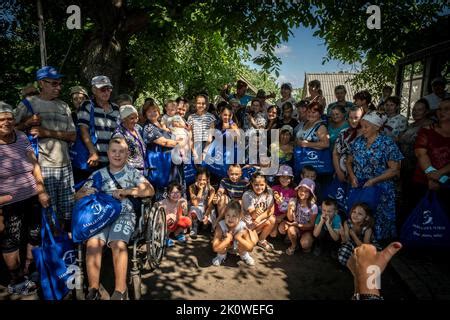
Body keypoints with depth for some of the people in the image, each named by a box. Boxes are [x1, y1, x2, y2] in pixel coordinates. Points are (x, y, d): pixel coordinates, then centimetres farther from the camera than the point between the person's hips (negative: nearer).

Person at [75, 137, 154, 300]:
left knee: (118, 243, -29)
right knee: (93, 243, -26)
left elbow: (150, 190, -3)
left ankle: (120, 291, -18)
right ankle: (93, 290, -13)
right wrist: (86, 193, -11)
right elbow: (78, 195, 14)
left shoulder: (132, 172, 9)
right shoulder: (98, 174, 14)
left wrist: (125, 191, -12)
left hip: (124, 214, -2)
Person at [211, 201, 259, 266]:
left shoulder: (242, 227, -30)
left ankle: (244, 255, 8)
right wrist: (228, 238, -41)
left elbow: (250, 247, -32)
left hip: (237, 248, 0)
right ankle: (221, 256, 2)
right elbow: (215, 248, -38)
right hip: (224, 247, 0)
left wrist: (238, 237, -40)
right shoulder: (221, 226, -32)